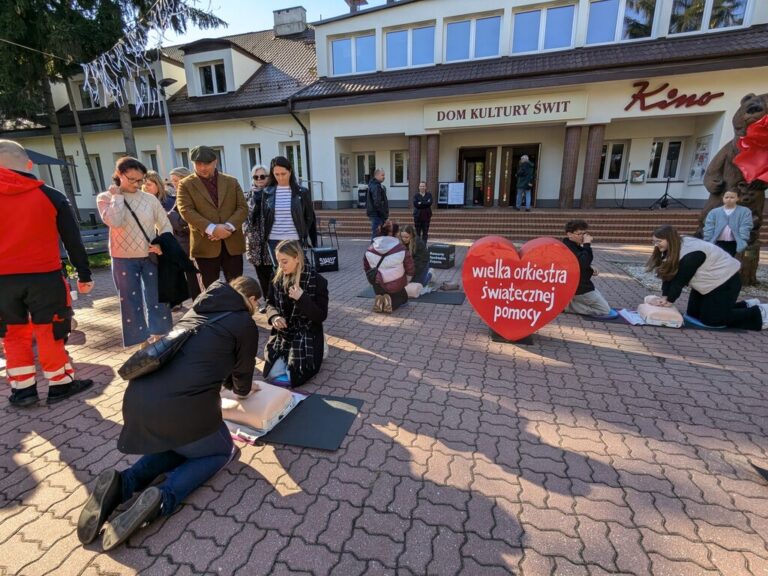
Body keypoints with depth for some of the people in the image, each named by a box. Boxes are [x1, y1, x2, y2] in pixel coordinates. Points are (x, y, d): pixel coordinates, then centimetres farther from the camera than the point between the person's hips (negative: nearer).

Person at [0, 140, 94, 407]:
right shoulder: (51, 196, -2)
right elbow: (72, 239, -2)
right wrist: (84, 274, 5)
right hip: (44, 276, -2)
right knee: (49, 332, 7)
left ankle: (22, 389, 19)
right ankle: (60, 385, 15)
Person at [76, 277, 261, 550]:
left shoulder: (199, 308, 23)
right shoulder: (245, 324, 3)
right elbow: (241, 374, 15)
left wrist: (234, 383, 50)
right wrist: (243, 390, 39)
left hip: (137, 398, 7)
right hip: (181, 407, -7)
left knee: (178, 444, 33)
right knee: (220, 451, 20)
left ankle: (122, 483, 8)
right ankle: (161, 499, -5)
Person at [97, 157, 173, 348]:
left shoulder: (150, 199, 2)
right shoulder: (105, 198, -1)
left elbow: (165, 225, 5)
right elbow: (114, 221, -20)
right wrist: (117, 195, -10)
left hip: (150, 257, 1)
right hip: (124, 259, -1)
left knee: (156, 299, 7)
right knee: (130, 301, 8)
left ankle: (160, 337, 21)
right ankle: (141, 341, 20)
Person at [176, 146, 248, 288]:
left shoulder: (232, 182, 12)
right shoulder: (186, 185, 5)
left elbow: (243, 208, 4)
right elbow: (186, 210, -7)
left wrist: (228, 226, -12)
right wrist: (211, 228, -20)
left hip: (233, 242, 2)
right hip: (205, 244, -1)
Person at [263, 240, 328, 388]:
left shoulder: (317, 281, -16)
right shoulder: (277, 279, -1)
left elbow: (321, 316, -16)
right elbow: (270, 303, 11)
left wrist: (302, 298, -29)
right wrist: (274, 316, -12)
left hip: (306, 336, -4)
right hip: (282, 334, 4)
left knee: (293, 376, -16)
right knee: (273, 374, -10)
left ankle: (317, 351, 14)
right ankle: (288, 356, 23)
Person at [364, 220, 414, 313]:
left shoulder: (370, 249, -9)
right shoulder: (401, 249, -19)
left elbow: (366, 268, 5)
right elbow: (411, 271, -9)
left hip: (378, 285, 3)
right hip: (396, 287, -3)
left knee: (381, 295, 37)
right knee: (403, 297, 30)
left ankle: (380, 301, 0)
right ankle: (391, 303, -4)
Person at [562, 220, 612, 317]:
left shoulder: (574, 245, 9)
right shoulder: (568, 247, -24)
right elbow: (583, 263, -35)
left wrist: (590, 267, 3)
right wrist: (587, 245, -30)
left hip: (582, 285, 10)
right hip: (579, 288, -10)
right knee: (605, 310, 0)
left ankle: (570, 301, 11)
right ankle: (567, 305, -7)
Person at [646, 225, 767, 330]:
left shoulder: (691, 254, -32)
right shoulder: (672, 249, -5)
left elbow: (681, 279, -30)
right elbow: (668, 274, -8)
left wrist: (670, 301, -24)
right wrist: (664, 296, -17)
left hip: (726, 281, -9)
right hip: (709, 283, 9)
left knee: (710, 319, -10)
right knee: (693, 313, 11)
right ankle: (747, 306, 24)